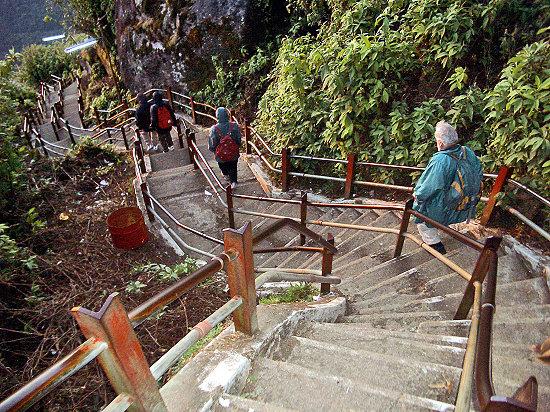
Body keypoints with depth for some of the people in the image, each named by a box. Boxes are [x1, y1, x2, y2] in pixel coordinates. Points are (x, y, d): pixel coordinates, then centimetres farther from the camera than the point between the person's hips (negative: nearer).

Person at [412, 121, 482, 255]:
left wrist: (417, 194, -3)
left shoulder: (439, 161, -27)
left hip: (448, 212, -7)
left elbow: (427, 189, -23)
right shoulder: (468, 152, -5)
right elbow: (479, 175, 9)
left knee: (417, 207, 14)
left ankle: (434, 243, 20)